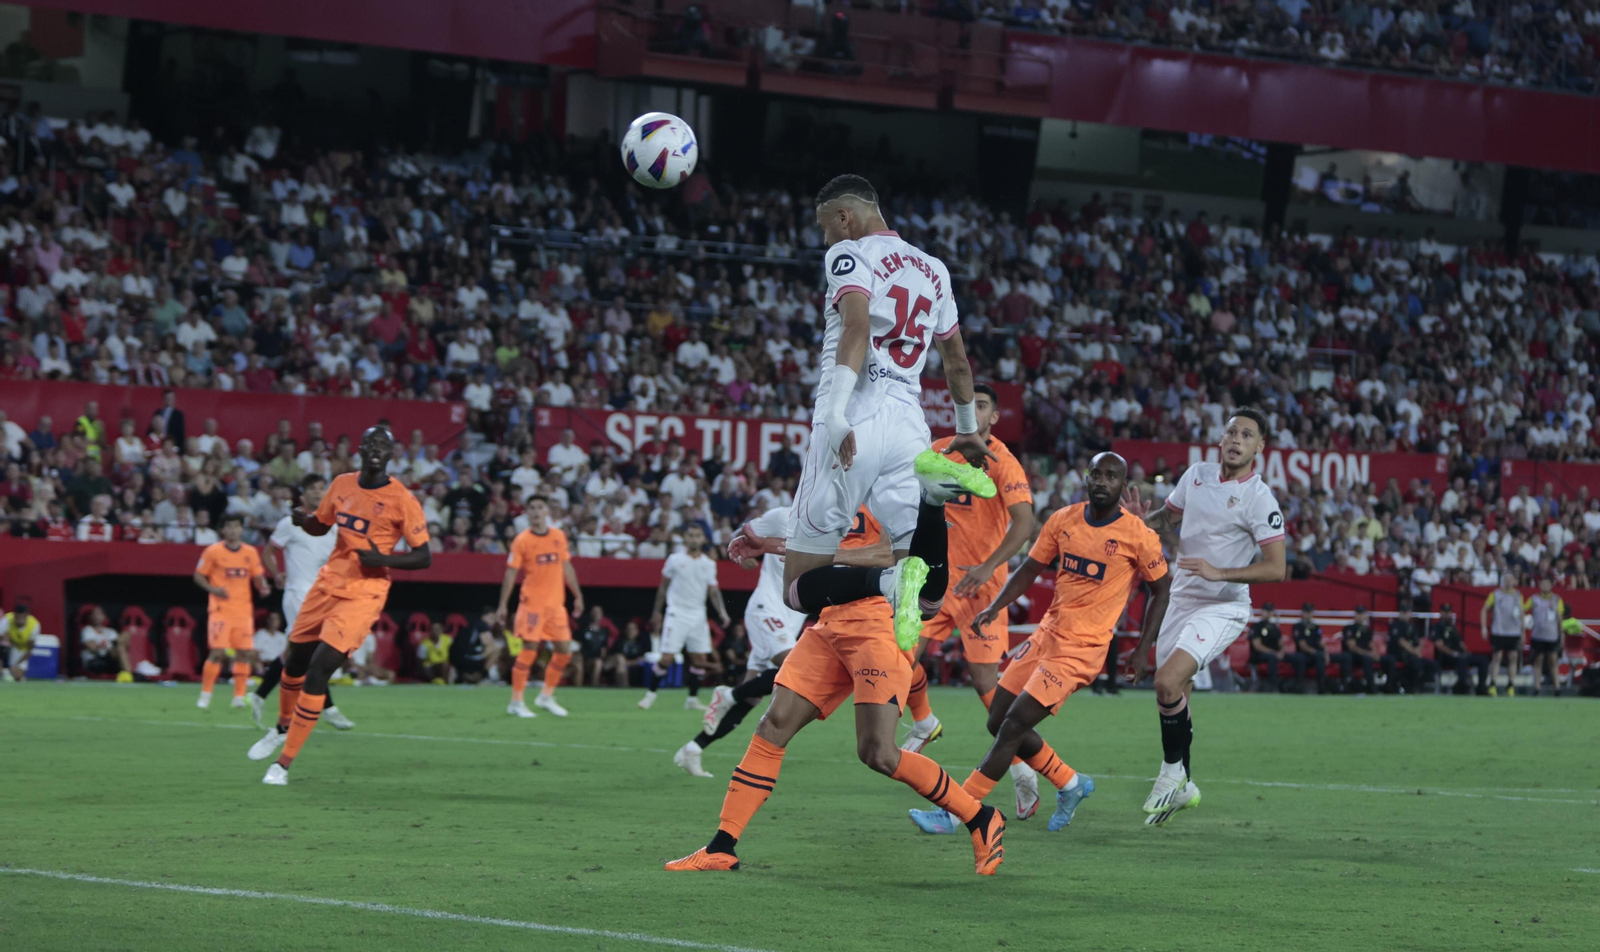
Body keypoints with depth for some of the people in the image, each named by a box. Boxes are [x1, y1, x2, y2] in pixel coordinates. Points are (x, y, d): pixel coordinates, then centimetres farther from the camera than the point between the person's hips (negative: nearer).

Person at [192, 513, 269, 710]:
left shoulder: (250, 552, 8)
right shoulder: (213, 551, -2)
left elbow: (258, 577, 15)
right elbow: (198, 576, 1)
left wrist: (262, 587, -8)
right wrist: (213, 589, -16)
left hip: (243, 610, 4)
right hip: (221, 609, -4)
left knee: (245, 653, 0)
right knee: (218, 652, -11)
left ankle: (239, 697, 9)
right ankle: (205, 696, -1)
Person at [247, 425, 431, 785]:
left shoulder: (401, 499, -12)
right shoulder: (342, 484, 4)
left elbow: (424, 557, -9)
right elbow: (320, 525, 20)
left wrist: (384, 559, -25)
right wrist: (301, 519, -3)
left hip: (362, 596, -6)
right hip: (327, 585, 6)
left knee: (318, 672, -14)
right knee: (296, 661, 17)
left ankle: (284, 762, -4)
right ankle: (283, 727, 48)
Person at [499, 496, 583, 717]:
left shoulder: (559, 537, 7)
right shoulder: (522, 540, -6)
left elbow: (566, 568, 16)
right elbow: (511, 574, -6)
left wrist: (577, 595, 15)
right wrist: (502, 605, -10)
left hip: (556, 604, 5)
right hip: (532, 604, -5)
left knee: (565, 651, 4)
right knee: (529, 650, -9)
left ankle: (546, 696, 21)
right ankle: (516, 702, 0)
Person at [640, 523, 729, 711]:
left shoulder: (709, 564, 6)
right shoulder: (675, 560, -1)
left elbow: (713, 590, 10)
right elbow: (663, 586, 7)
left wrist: (721, 611, -4)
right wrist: (657, 611, 9)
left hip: (698, 616, 4)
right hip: (676, 614, -4)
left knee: (700, 659, 2)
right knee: (667, 658, -12)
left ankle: (692, 699, 15)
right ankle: (650, 693, 3)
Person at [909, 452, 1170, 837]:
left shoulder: (1138, 537, -9)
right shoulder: (1063, 520, 4)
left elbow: (1161, 589, 3)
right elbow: (1030, 569, 11)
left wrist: (1143, 650, -1)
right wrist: (996, 606, -5)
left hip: (1082, 648, -7)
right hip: (1047, 633, 7)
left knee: (1013, 726, -13)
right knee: (998, 722, 7)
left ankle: (954, 814, -9)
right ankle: (1071, 784, 26)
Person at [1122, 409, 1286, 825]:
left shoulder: (1260, 499, -14)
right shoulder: (1196, 474, 4)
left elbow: (1276, 568, -17)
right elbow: (1167, 517, 20)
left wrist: (1219, 572, -25)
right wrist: (1143, 520, -3)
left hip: (1222, 607, -6)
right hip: (1180, 599, 6)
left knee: (1168, 681, -24)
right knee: (1173, 697, 10)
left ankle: (1172, 771, -4)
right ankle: (1181, 787, 29)